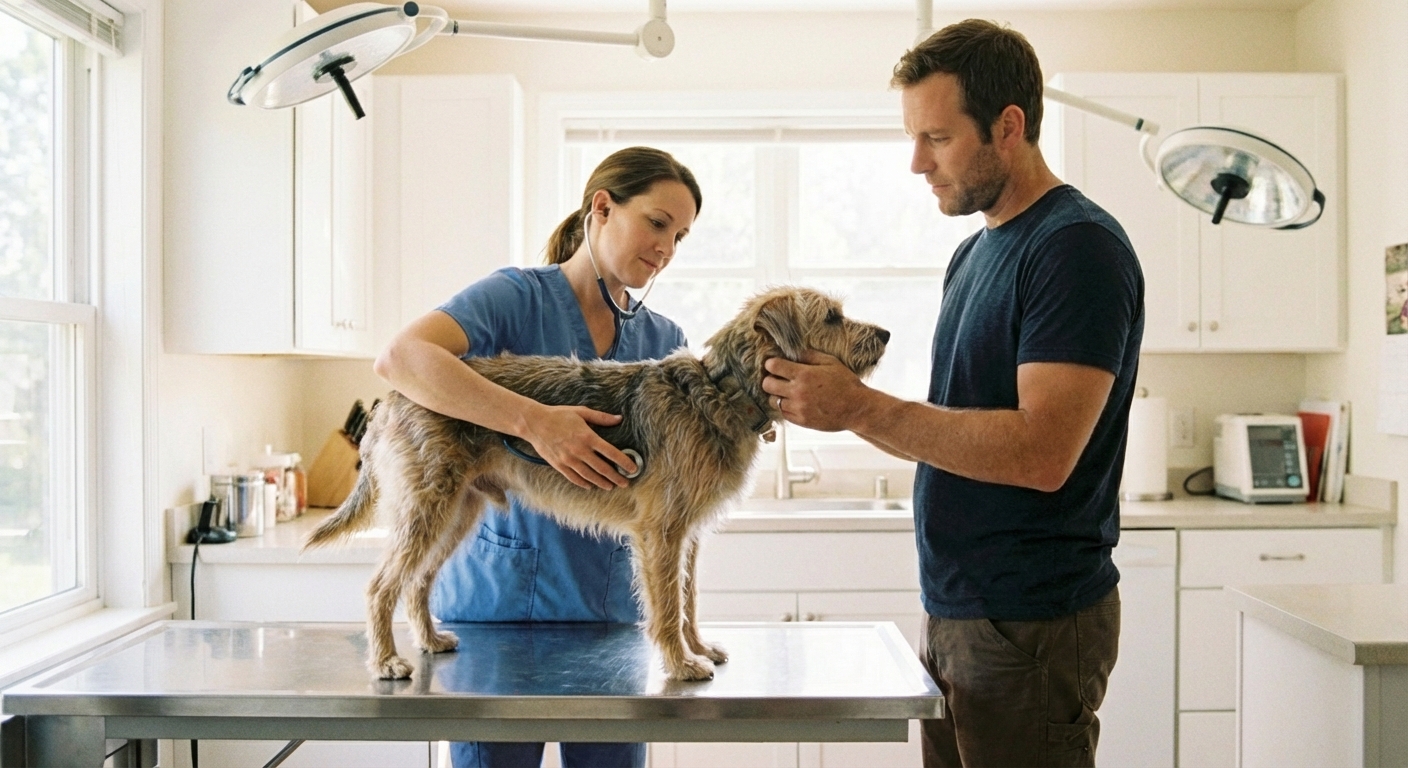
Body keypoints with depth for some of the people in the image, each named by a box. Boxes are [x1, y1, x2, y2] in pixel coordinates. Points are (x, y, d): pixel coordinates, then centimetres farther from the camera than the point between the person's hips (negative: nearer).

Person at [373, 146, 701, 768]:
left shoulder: (663, 341, 7)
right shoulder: (517, 296, -9)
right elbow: (400, 358, -26)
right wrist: (534, 421, -35)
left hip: (610, 610, 5)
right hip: (499, 600, -5)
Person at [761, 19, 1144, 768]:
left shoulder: (1079, 248, -15)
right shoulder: (974, 254, 13)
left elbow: (1041, 453, -24)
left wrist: (862, 408, -23)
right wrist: (836, 403, -1)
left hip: (1032, 623, -8)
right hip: (956, 613, 8)